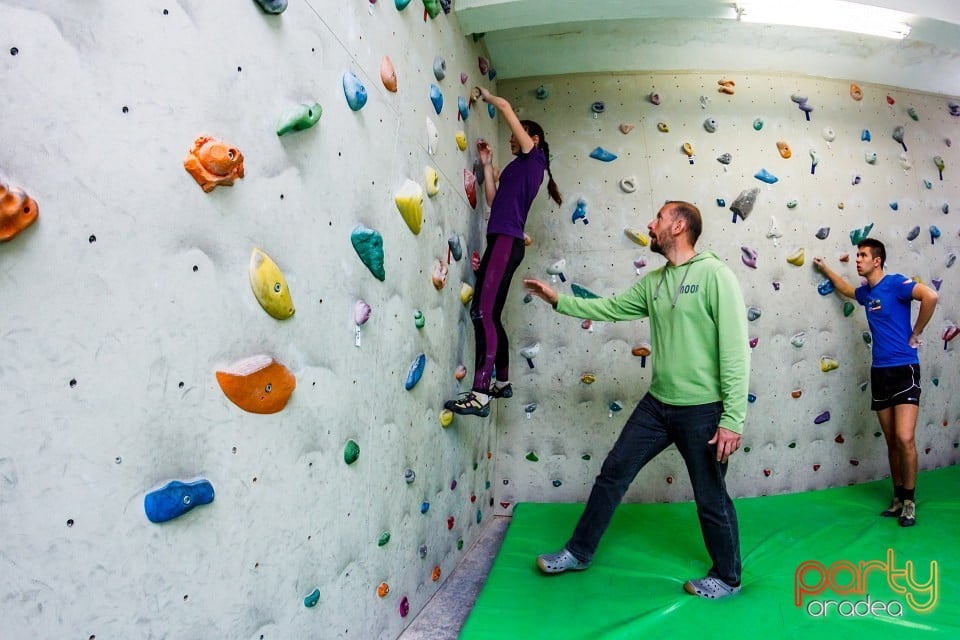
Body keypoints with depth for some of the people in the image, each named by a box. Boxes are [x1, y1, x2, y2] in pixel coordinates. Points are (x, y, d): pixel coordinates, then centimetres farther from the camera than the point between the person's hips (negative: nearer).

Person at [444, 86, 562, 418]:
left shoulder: (534, 156, 5)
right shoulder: (520, 167, 27)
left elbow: (506, 107, 5)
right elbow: (493, 199, 21)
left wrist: (486, 95, 22)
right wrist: (487, 164, 24)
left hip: (506, 240, -10)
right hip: (504, 241, 10)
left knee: (482, 311, -20)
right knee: (491, 315, 13)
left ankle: (480, 395, -27)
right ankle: (502, 382, 24)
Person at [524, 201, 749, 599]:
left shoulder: (715, 274, -16)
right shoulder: (653, 282, 7)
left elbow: (736, 350, -19)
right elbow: (610, 308, 18)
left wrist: (733, 418, -20)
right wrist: (558, 300, 14)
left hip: (702, 410, -7)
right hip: (657, 403, 7)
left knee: (711, 498, 10)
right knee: (614, 472, 11)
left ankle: (727, 578, 35)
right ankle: (579, 552, 28)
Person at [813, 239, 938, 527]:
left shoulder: (895, 283, -9)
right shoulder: (866, 292, 13)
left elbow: (930, 296, -27)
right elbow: (846, 289, 37)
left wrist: (915, 333, -17)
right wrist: (825, 269, 33)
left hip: (904, 370, -7)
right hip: (879, 372, 7)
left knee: (905, 438, -12)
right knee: (891, 441, 10)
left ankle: (909, 500, 4)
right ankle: (898, 498, 20)